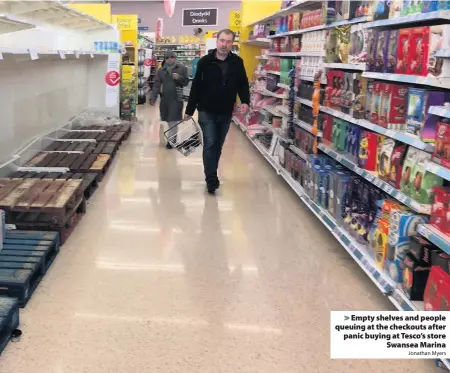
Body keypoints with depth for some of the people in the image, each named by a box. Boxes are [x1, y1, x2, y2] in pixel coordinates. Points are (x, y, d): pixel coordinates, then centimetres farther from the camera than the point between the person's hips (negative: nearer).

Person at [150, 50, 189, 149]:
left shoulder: (182, 68, -1)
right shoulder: (161, 71, 5)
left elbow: (186, 82, 2)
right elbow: (156, 85, 1)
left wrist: (179, 78, -19)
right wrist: (153, 98, -8)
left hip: (177, 98, -3)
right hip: (165, 99, 3)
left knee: (173, 120, -6)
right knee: (169, 120, 11)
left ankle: (171, 140, 2)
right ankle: (173, 137, 29)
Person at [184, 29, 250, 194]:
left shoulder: (237, 62, -1)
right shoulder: (205, 62, -6)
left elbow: (243, 84, 6)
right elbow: (196, 87, -3)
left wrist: (245, 101, -13)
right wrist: (189, 110, -1)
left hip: (226, 113, 3)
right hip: (207, 112, -3)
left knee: (218, 146, 13)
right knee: (210, 145, -8)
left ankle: (211, 175, 29)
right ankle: (211, 179, -4)